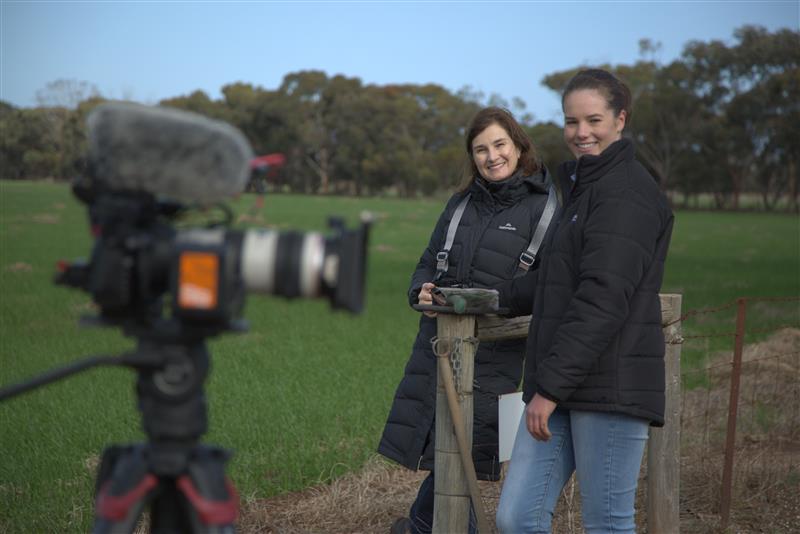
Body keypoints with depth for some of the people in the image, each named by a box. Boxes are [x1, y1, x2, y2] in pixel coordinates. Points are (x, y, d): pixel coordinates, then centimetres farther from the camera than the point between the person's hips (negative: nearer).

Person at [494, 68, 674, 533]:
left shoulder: (629, 194, -10)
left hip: (611, 385, -9)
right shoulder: (583, 187, 21)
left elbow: (603, 299, -19)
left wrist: (551, 385, -22)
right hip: (561, 386, 9)